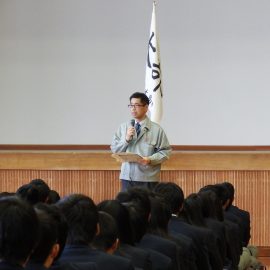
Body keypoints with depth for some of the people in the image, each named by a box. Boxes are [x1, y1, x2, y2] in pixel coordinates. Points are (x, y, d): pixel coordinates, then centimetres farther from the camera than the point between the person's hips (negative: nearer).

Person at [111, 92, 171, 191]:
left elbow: (165, 151, -2)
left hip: (148, 179, -3)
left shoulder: (156, 129, -1)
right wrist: (126, 139, -8)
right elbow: (114, 149, 8)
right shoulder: (123, 127, 9)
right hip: (127, 177, 3)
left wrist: (150, 160, -16)